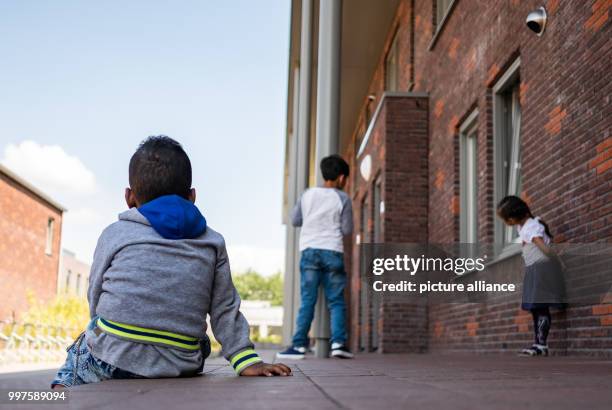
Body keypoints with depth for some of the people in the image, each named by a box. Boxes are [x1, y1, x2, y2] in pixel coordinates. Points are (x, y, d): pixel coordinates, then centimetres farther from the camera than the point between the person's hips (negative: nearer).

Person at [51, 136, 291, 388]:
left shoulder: (115, 234, 2)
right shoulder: (213, 243, 8)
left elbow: (95, 297, 9)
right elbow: (225, 310, 5)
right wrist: (247, 361, 8)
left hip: (110, 364, 0)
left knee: (77, 352, 30)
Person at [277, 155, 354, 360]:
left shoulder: (307, 194, 9)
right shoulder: (342, 198, 1)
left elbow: (295, 220, 17)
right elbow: (347, 230, 3)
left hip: (309, 250, 2)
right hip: (332, 252, -2)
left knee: (307, 301, 1)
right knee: (336, 302, 5)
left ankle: (299, 345, -4)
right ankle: (338, 342, -5)